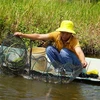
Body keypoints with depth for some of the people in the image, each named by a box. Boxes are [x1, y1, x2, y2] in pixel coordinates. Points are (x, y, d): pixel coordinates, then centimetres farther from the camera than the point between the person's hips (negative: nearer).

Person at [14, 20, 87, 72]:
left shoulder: (74, 40, -28)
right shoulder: (56, 35, -17)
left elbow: (79, 51, -48)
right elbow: (39, 36, -18)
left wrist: (83, 61, -70)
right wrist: (22, 35, -26)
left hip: (75, 63, -5)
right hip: (61, 60, 5)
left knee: (64, 51, -33)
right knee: (49, 49, -19)